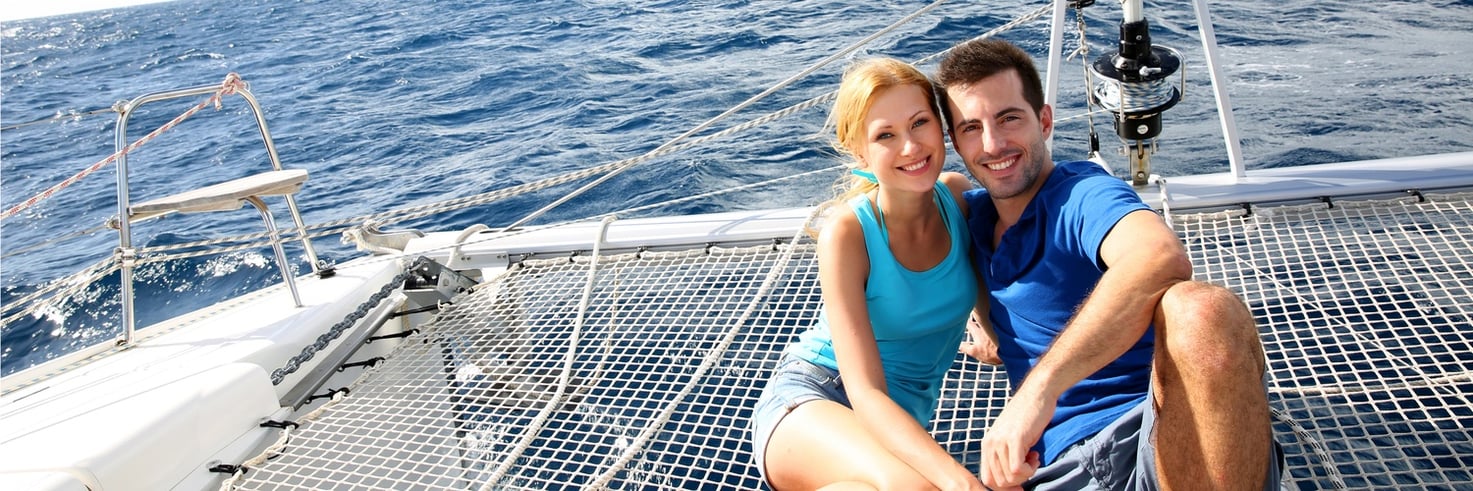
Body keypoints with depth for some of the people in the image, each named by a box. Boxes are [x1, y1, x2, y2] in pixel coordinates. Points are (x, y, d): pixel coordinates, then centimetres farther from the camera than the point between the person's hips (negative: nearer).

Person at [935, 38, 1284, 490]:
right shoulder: (973, 214, 14)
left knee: (1200, 309, -36)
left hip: (1161, 437, -3)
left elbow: (1163, 257, -29)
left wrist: (1040, 385, -40)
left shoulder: (1082, 195, -7)